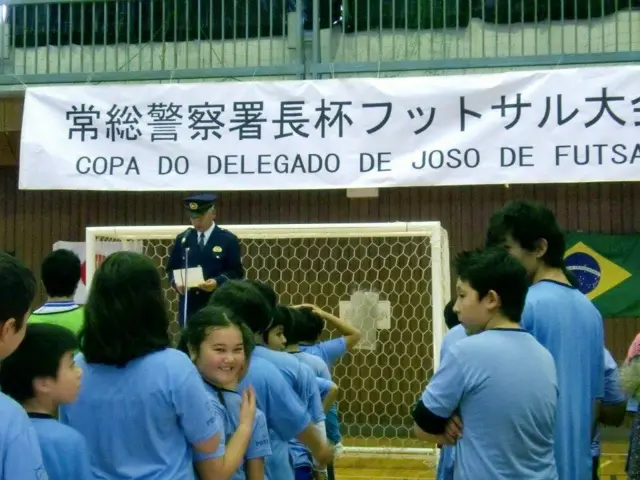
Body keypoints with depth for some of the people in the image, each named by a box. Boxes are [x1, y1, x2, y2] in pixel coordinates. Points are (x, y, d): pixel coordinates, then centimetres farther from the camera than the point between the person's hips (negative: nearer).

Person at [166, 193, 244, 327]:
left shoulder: (229, 240, 2)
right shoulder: (182, 239, 12)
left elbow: (237, 271, -2)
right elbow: (171, 268, 15)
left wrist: (217, 282, -19)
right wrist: (176, 283, -7)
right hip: (189, 306, 3)